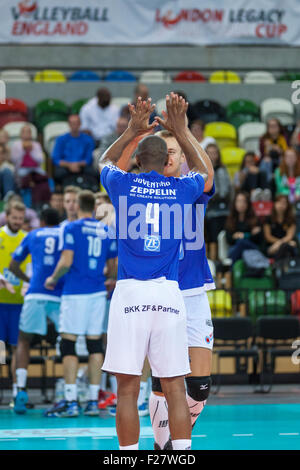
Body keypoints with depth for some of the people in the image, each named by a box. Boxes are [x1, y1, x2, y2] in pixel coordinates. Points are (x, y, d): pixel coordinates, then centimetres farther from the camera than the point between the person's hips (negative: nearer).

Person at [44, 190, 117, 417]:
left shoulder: (72, 228, -6)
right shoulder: (107, 231, 9)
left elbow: (66, 262, -13)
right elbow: (113, 268, 13)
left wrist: (53, 279, 4)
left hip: (75, 292, -5)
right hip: (98, 292, 5)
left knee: (68, 344, -2)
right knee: (95, 344, 7)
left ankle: (71, 402, -8)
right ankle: (93, 401, 7)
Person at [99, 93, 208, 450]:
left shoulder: (124, 184, 5)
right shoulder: (181, 189, 8)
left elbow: (106, 161, 31)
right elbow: (201, 170, 33)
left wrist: (132, 130, 33)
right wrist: (181, 131, 35)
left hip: (129, 292, -1)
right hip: (168, 294, 1)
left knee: (128, 389, 0)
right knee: (175, 387, 2)